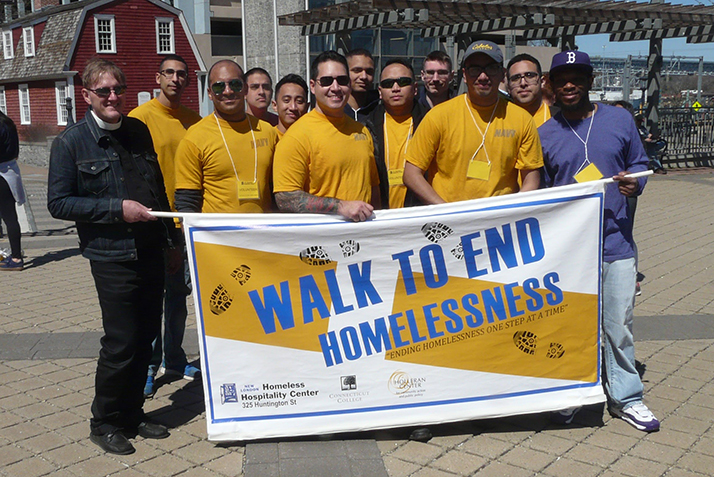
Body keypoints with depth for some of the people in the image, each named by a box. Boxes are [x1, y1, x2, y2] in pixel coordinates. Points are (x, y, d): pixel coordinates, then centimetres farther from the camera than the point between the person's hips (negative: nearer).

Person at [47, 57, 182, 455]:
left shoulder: (139, 131, 11)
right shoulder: (71, 143, -5)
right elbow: (58, 203, -8)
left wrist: (173, 240, 18)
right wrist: (117, 209, -17)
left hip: (151, 253, 6)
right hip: (112, 256, -5)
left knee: (146, 336, 11)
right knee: (121, 343, -3)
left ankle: (132, 413, 28)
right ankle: (105, 423, 17)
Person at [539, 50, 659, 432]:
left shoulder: (620, 120, 6)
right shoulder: (544, 134, 5)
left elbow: (638, 163, 13)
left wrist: (634, 183, -9)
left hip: (615, 240, 1)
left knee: (619, 323, 6)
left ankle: (625, 397, 22)